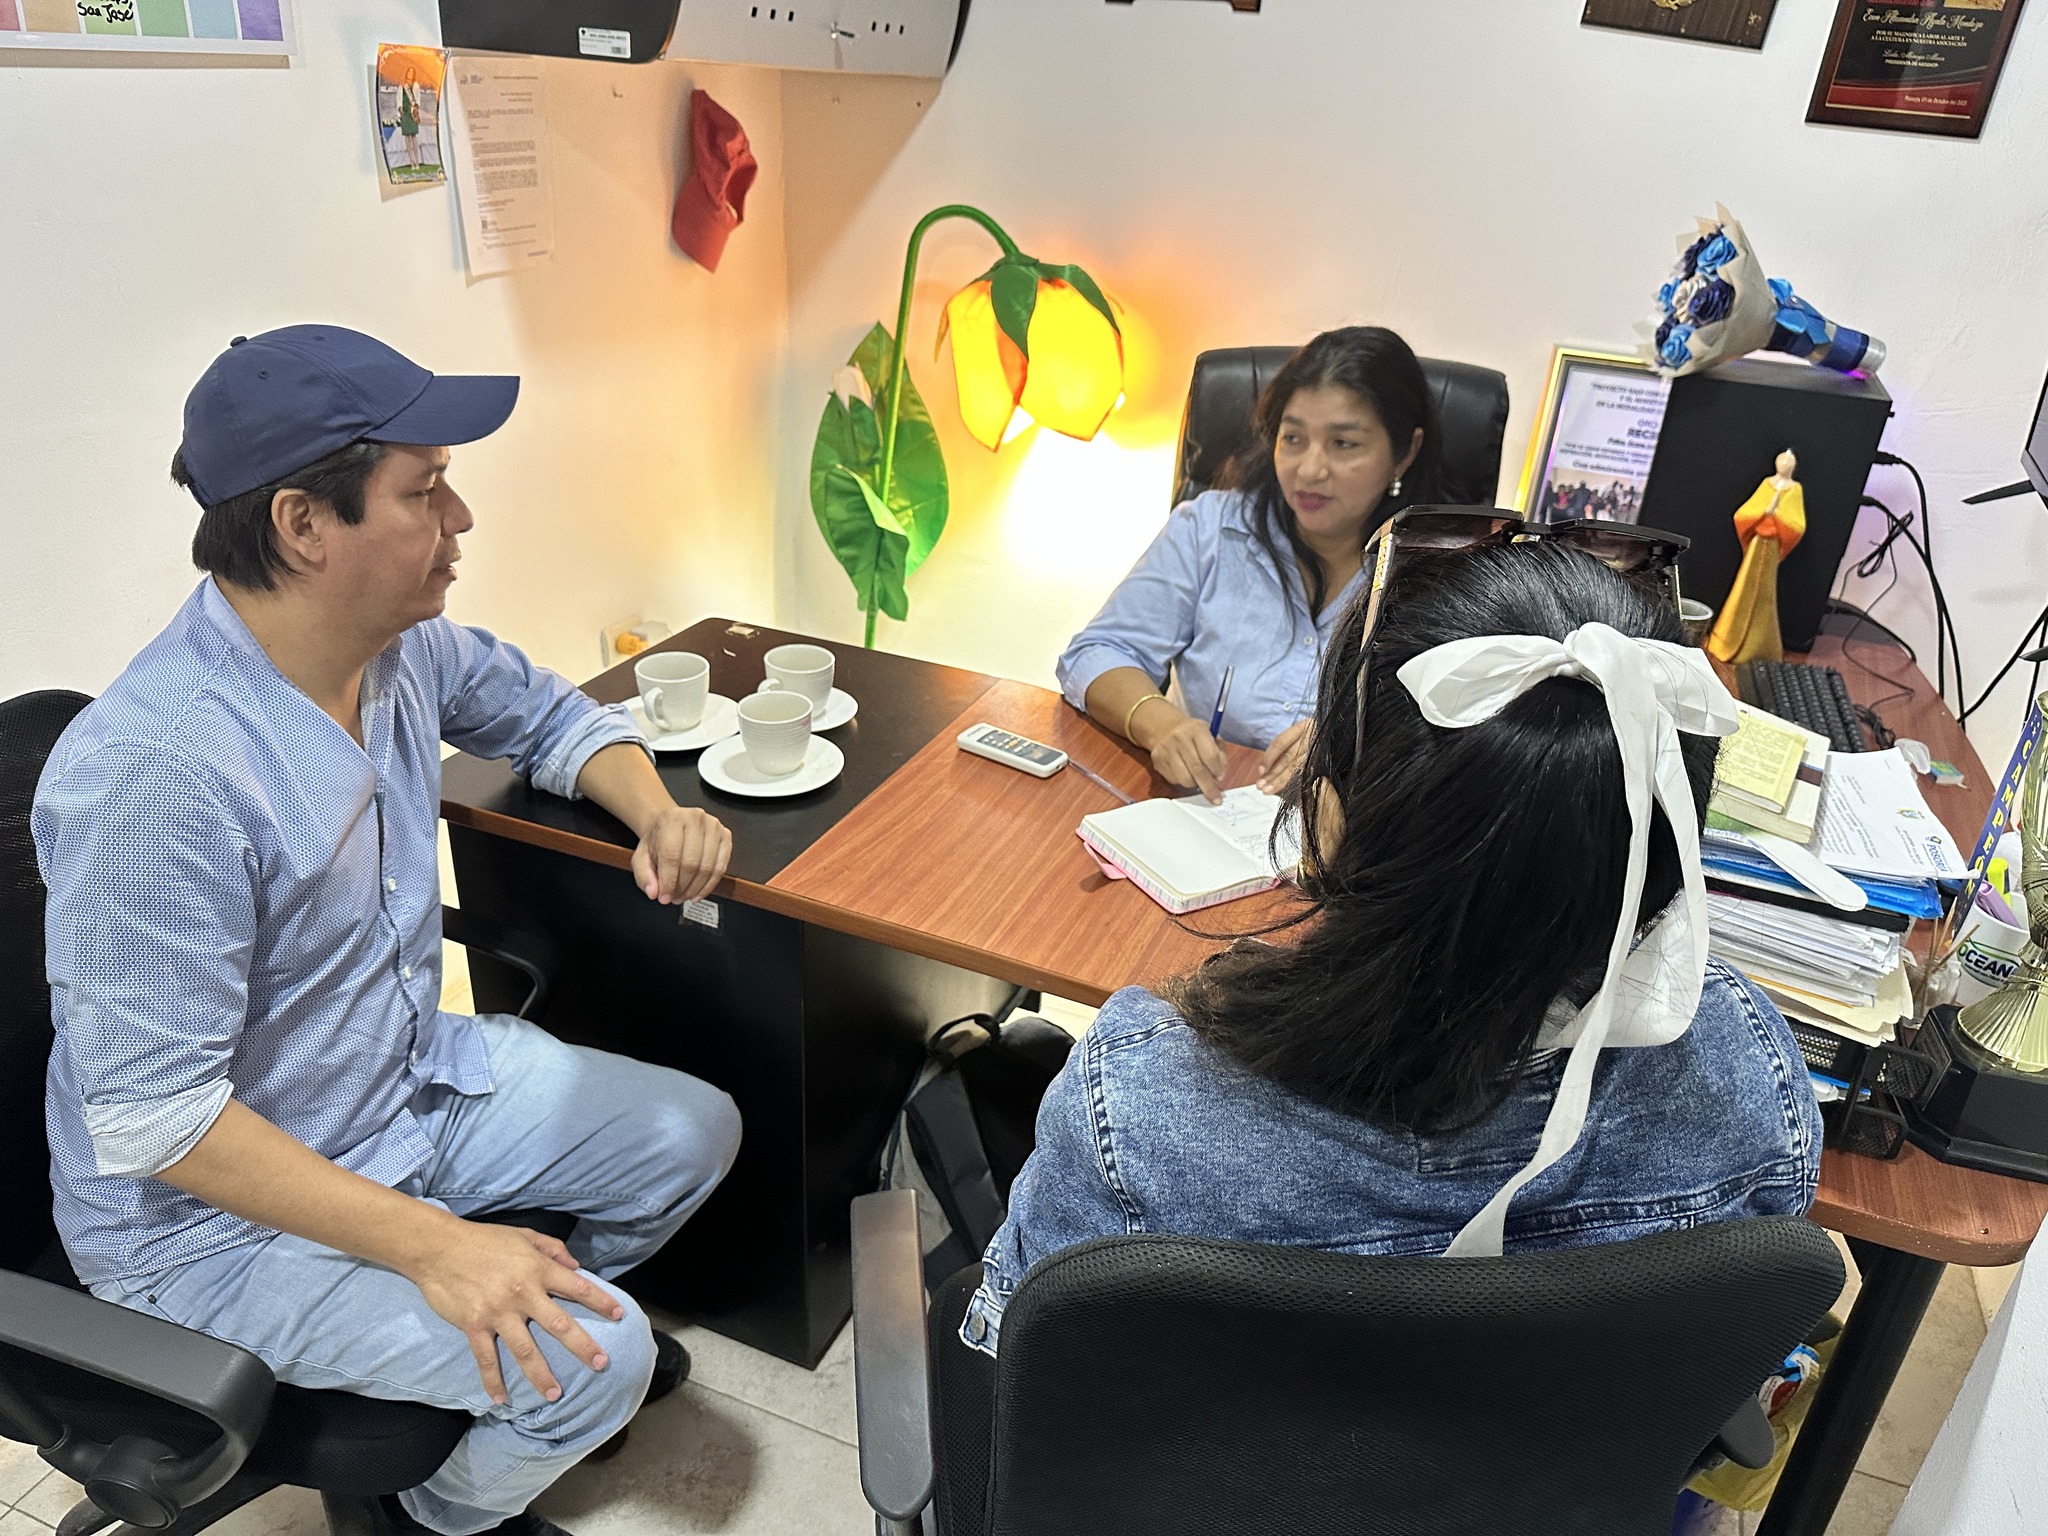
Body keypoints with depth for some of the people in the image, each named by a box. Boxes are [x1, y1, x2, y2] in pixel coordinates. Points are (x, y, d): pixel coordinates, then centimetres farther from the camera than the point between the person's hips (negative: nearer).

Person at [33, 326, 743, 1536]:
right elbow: (154, 1118, -29)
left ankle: (548, 1316, 37)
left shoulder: (402, 646, -9)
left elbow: (547, 713, 11)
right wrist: (433, 1245, -29)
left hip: (413, 1076, 8)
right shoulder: (151, 779, -34)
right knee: (596, 1366, -17)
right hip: (212, 1203, -8)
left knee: (696, 1134, 9)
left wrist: (658, 815, -9)